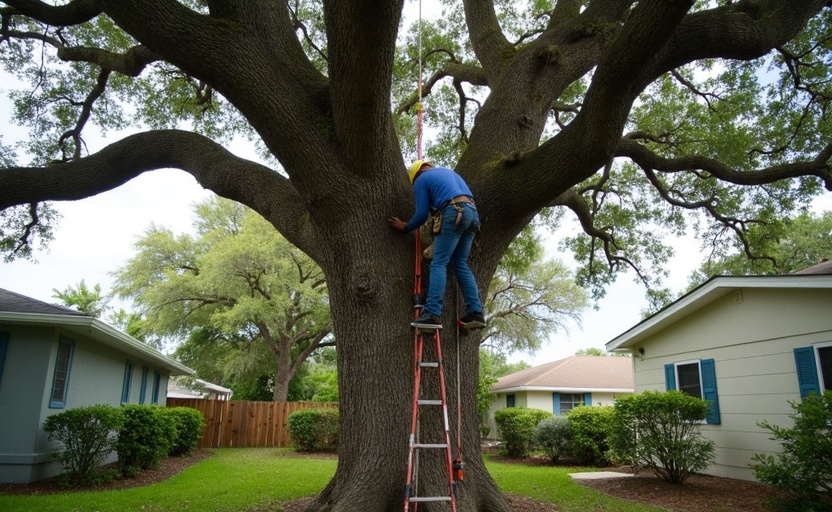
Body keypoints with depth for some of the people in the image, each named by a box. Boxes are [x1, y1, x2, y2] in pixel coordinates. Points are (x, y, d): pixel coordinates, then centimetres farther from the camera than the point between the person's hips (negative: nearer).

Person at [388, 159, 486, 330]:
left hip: (454, 214, -7)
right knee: (461, 265, 10)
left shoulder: (421, 180, 12)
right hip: (472, 212, 7)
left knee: (439, 264, -8)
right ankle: (476, 313, 1)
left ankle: (433, 313, -18)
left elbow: (422, 214, 4)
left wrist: (405, 227, 21)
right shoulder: (449, 171, 34)